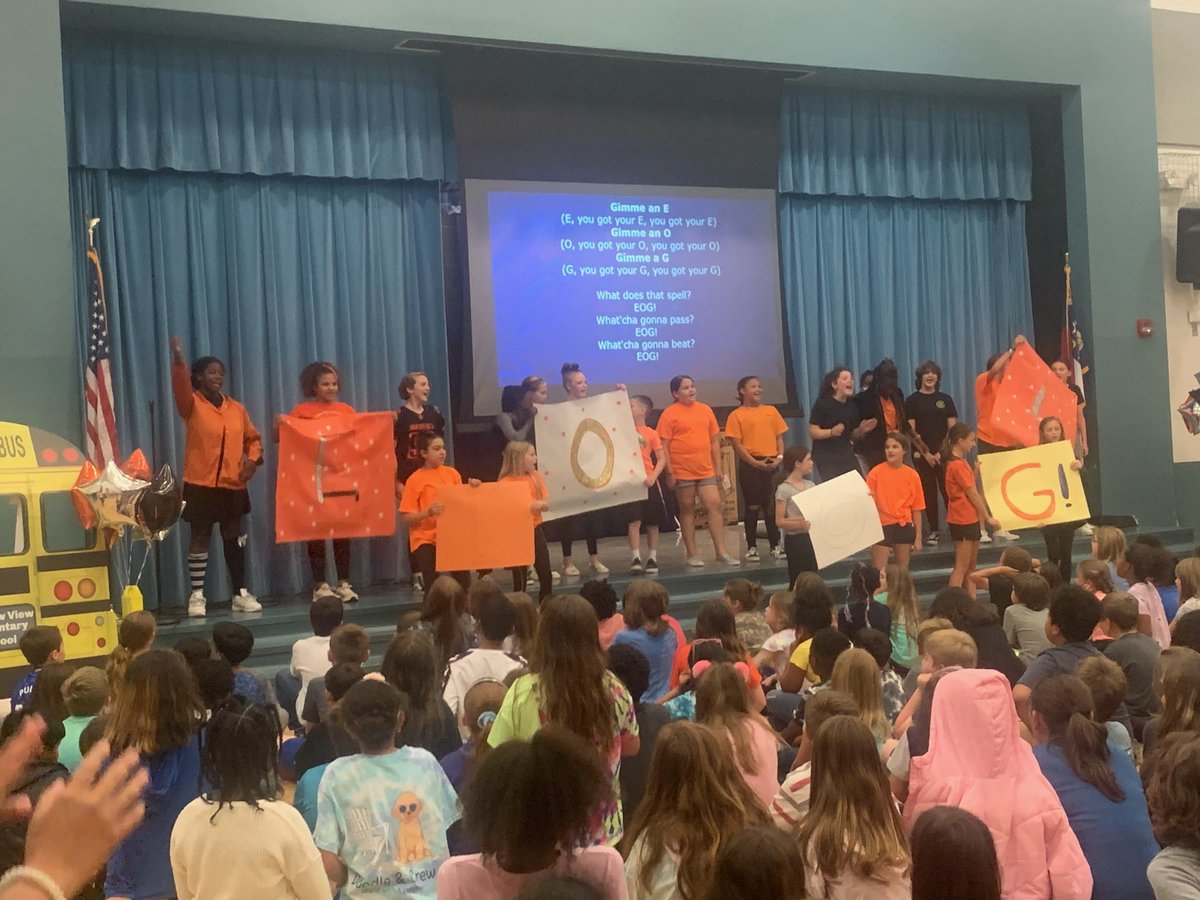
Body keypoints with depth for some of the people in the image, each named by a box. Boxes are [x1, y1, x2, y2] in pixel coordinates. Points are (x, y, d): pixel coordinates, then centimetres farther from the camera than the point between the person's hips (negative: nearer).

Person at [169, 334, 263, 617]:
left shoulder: (236, 408, 9)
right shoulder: (192, 405, -4)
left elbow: (253, 438, 16)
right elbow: (180, 386, -25)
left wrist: (253, 461, -2)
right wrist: (178, 359, -41)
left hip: (233, 485, 4)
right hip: (200, 484, -3)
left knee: (234, 539, 8)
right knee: (200, 538, 3)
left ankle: (241, 594, 15)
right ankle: (197, 596, 12)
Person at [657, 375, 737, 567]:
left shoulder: (705, 410, 10)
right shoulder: (670, 414, -5)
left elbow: (714, 441, 14)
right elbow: (664, 446, -7)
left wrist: (718, 468, 11)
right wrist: (669, 472, -11)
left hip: (706, 471, 4)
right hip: (682, 472, -4)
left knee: (715, 506, -2)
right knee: (687, 510, 5)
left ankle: (721, 552, 3)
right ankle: (691, 555, 13)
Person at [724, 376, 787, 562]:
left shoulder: (771, 411, 11)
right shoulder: (736, 415, -1)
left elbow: (779, 437, 12)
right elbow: (737, 444, -6)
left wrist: (779, 457, -4)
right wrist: (756, 463, -13)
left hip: (772, 464, 3)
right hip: (750, 465, -3)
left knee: (773, 506, 6)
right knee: (752, 507, 2)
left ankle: (775, 545, 14)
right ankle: (751, 547, 10)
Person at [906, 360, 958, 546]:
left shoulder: (945, 399, 10)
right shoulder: (912, 400, 4)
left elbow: (952, 429, 6)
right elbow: (911, 430, -2)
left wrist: (942, 451, -6)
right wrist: (925, 452, -8)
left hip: (944, 454, 1)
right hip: (922, 454, -1)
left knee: (949, 491, -4)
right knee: (929, 492, 1)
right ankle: (934, 530, 6)